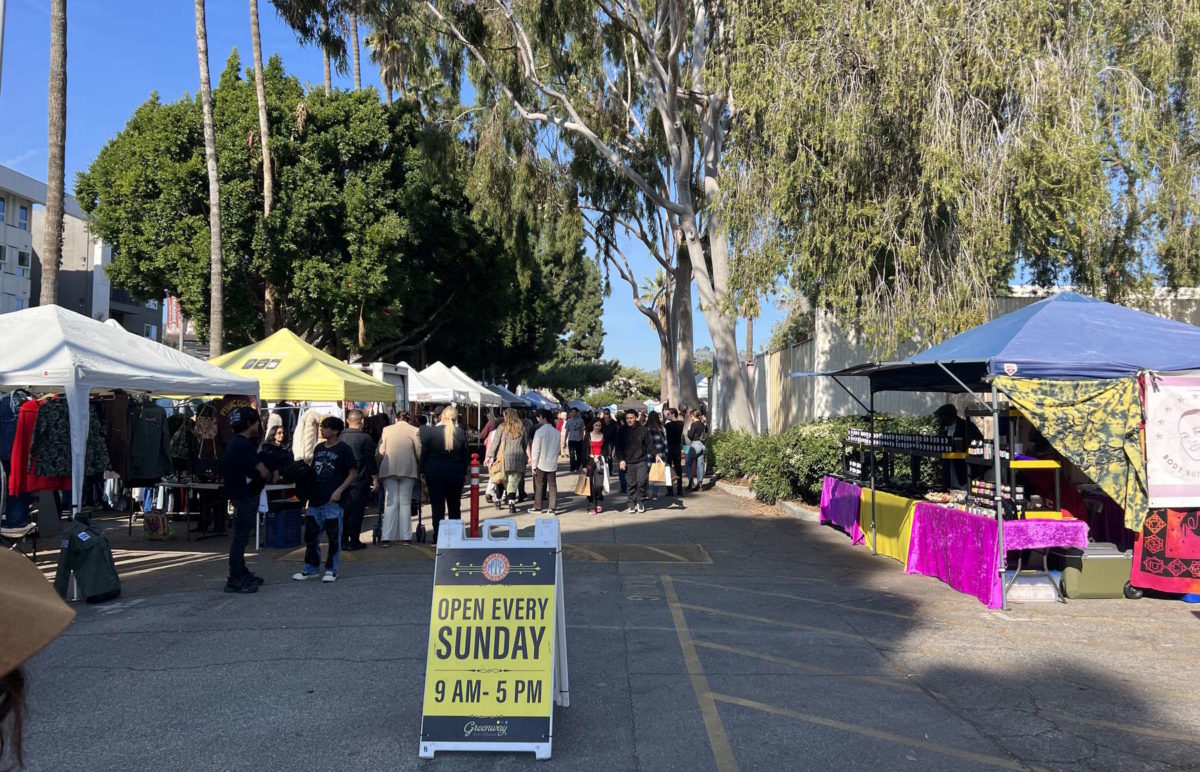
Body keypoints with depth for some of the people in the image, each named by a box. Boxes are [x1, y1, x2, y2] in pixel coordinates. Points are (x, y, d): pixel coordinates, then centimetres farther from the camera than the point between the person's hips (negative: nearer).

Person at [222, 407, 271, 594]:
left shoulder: (235, 442, 11)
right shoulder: (243, 445, -20)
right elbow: (263, 472, -19)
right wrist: (269, 475, 1)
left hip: (243, 496, 10)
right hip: (244, 497, -10)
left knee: (241, 538, 17)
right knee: (240, 538, -5)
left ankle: (242, 574, 27)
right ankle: (235, 581, 0)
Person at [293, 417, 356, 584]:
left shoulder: (343, 449, -6)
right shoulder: (318, 448, 13)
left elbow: (353, 472, -6)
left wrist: (339, 490, -15)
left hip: (332, 500, -6)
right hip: (315, 499, 6)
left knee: (334, 536, 2)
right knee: (310, 535, 10)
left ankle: (331, 570, 13)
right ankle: (311, 568, 21)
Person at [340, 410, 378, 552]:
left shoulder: (340, 437, 2)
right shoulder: (365, 438, -11)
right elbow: (370, 461, -10)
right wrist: (375, 479, -2)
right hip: (360, 480, -5)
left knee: (344, 511, 11)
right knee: (356, 512, 1)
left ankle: (343, 541, 14)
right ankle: (354, 541, 3)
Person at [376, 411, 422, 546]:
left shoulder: (386, 430, 6)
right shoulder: (414, 430, 1)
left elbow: (379, 452, 4)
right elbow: (419, 452, -1)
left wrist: (379, 469, 14)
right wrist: (419, 470, 11)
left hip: (389, 470, 1)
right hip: (408, 470, -1)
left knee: (390, 503, 3)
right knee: (405, 503, 7)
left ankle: (386, 537, -3)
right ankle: (406, 536, 7)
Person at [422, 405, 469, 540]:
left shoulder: (432, 432, -8)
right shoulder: (461, 433, -5)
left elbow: (424, 454, -4)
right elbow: (465, 456, 1)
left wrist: (423, 471, 6)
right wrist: (464, 473, 12)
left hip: (434, 473, -1)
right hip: (455, 473, 1)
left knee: (437, 506, 4)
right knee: (454, 506, 14)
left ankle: (438, 539, 3)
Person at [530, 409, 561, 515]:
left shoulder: (539, 431, -14)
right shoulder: (556, 432, 2)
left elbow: (536, 449, -12)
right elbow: (558, 448, 9)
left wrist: (534, 465, -7)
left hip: (541, 463, -4)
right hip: (553, 463, 4)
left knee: (539, 485, 8)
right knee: (552, 485, 6)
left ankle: (538, 507, 15)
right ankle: (552, 508, 6)